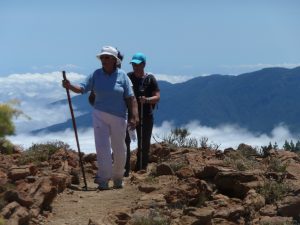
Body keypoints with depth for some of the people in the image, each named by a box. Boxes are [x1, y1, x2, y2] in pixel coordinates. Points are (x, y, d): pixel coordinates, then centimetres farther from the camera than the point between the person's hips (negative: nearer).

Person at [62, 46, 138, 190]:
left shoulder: (122, 76, -3)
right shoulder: (96, 74, 1)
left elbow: (130, 98, -4)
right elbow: (82, 88, -7)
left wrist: (134, 116, -10)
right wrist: (70, 86, -26)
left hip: (118, 117, -1)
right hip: (100, 115, 1)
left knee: (119, 148, 9)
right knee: (102, 147, -6)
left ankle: (118, 177, 27)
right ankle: (104, 179, -5)